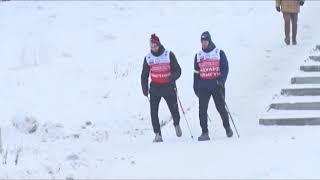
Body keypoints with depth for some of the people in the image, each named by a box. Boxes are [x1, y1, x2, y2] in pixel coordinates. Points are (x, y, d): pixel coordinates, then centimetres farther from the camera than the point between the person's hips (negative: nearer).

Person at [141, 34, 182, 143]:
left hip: (168, 87, -2)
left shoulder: (169, 55, -4)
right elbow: (144, 75, 11)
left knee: (174, 109, 4)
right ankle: (157, 134, -6)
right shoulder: (148, 58, 3)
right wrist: (145, 88, 4)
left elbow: (177, 70, -3)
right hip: (155, 88, 2)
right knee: (153, 112, -10)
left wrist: (173, 77, -24)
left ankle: (176, 124, 36)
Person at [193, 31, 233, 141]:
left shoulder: (219, 53, 2)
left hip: (217, 85, -3)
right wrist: (195, 87, 11)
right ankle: (204, 133, -3)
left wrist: (221, 80, -16)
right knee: (202, 109, -6)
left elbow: (225, 68, -1)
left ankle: (227, 127, 25)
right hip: (203, 86, 3)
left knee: (221, 107, 4)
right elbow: (196, 73, 17)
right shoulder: (198, 55, 13)